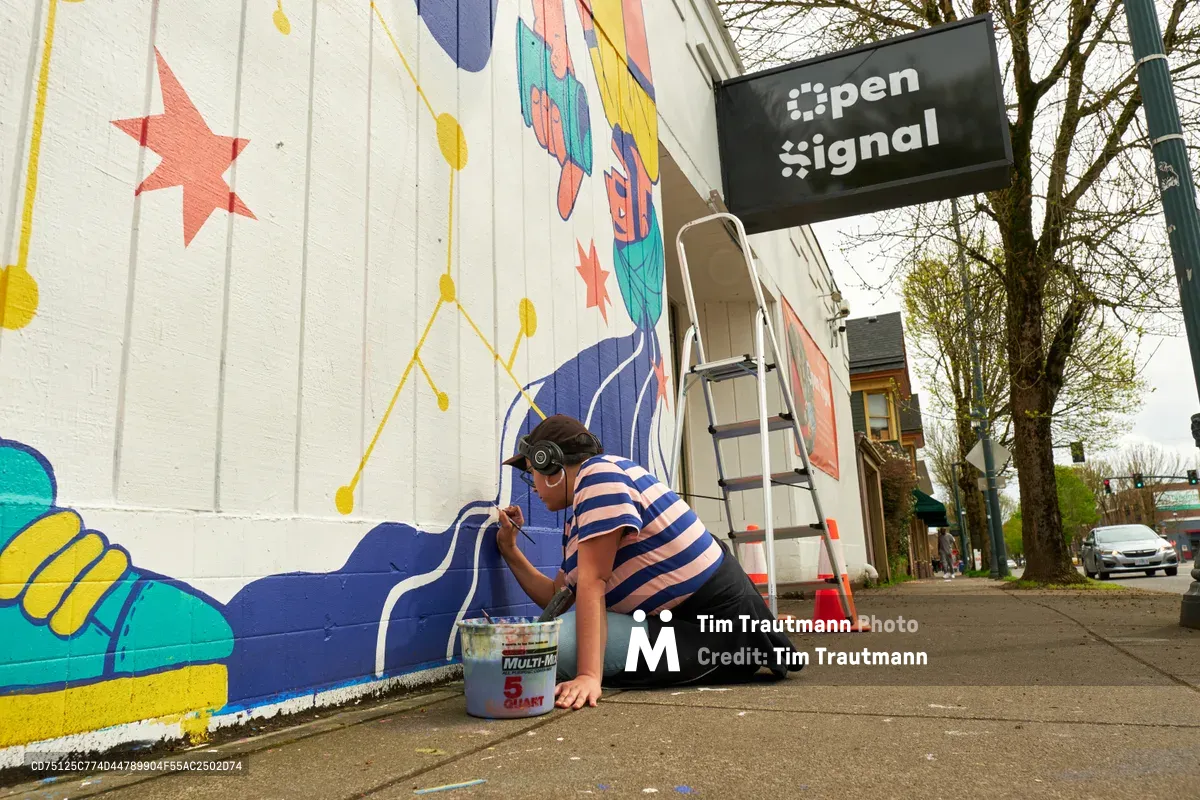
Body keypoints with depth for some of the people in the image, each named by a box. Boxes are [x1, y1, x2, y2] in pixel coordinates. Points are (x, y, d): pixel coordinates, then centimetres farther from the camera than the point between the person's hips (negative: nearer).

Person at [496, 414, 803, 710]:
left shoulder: (599, 474, -15)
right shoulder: (576, 518, 15)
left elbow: (592, 583, -24)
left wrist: (588, 675, -28)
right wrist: (510, 550, 16)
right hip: (683, 615, 10)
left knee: (558, 643, -22)